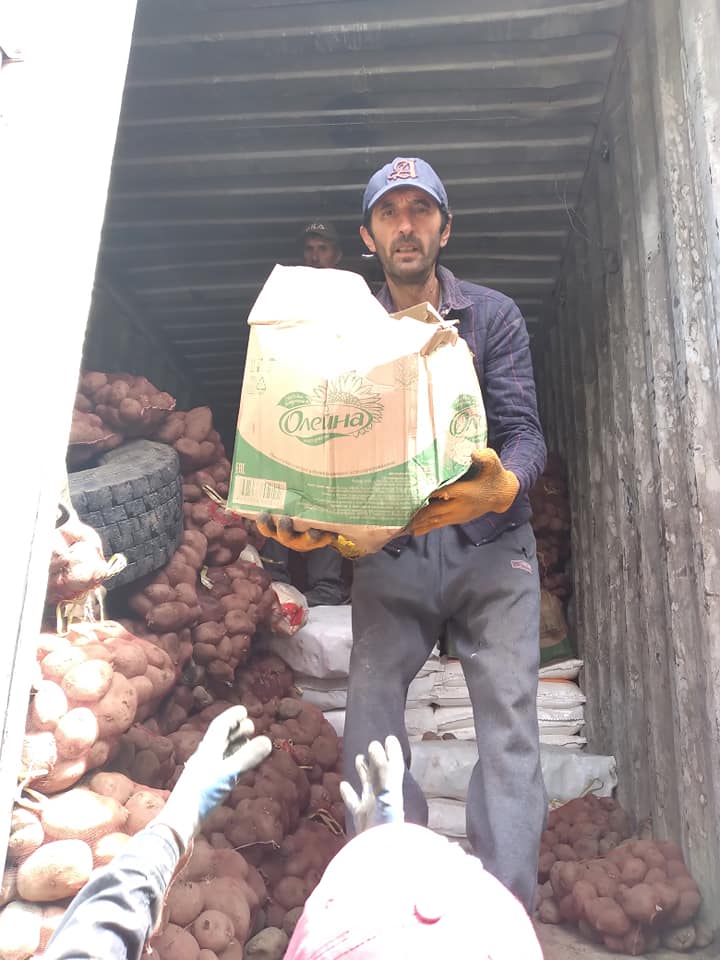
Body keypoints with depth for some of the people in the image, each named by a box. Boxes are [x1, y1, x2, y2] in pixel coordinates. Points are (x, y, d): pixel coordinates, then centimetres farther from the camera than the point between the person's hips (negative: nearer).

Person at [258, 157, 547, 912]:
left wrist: (504, 485, -29)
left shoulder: (493, 316, 3)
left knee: (508, 711, -7)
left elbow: (523, 429, -6)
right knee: (371, 697, -6)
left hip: (488, 545, 0)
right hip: (388, 550, 1)